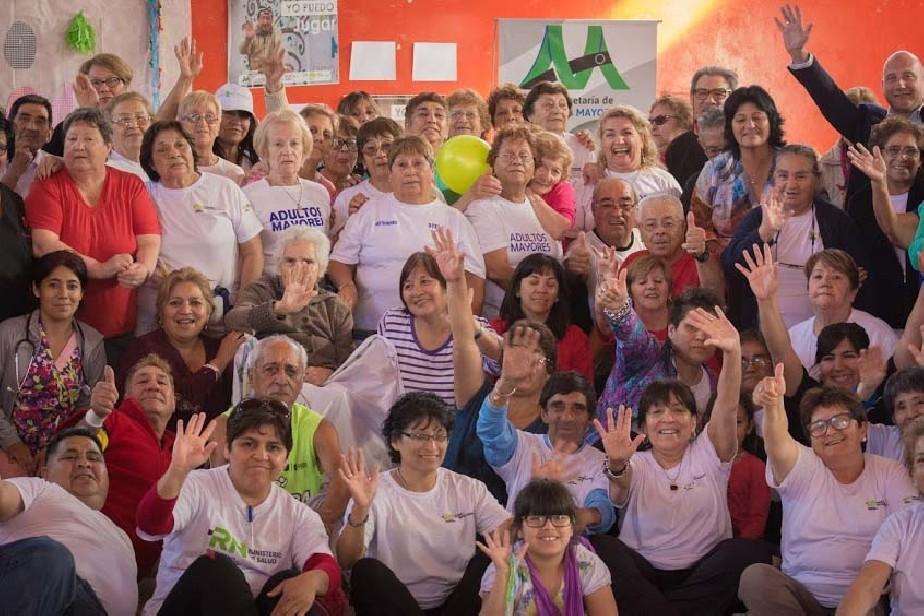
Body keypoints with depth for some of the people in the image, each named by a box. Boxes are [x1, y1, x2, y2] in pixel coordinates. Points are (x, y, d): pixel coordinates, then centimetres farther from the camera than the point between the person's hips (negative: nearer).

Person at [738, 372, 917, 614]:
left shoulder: (889, 473, 11)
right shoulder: (804, 468, 7)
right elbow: (779, 444, -17)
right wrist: (773, 405, -41)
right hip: (801, 593, 2)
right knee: (755, 576, -27)